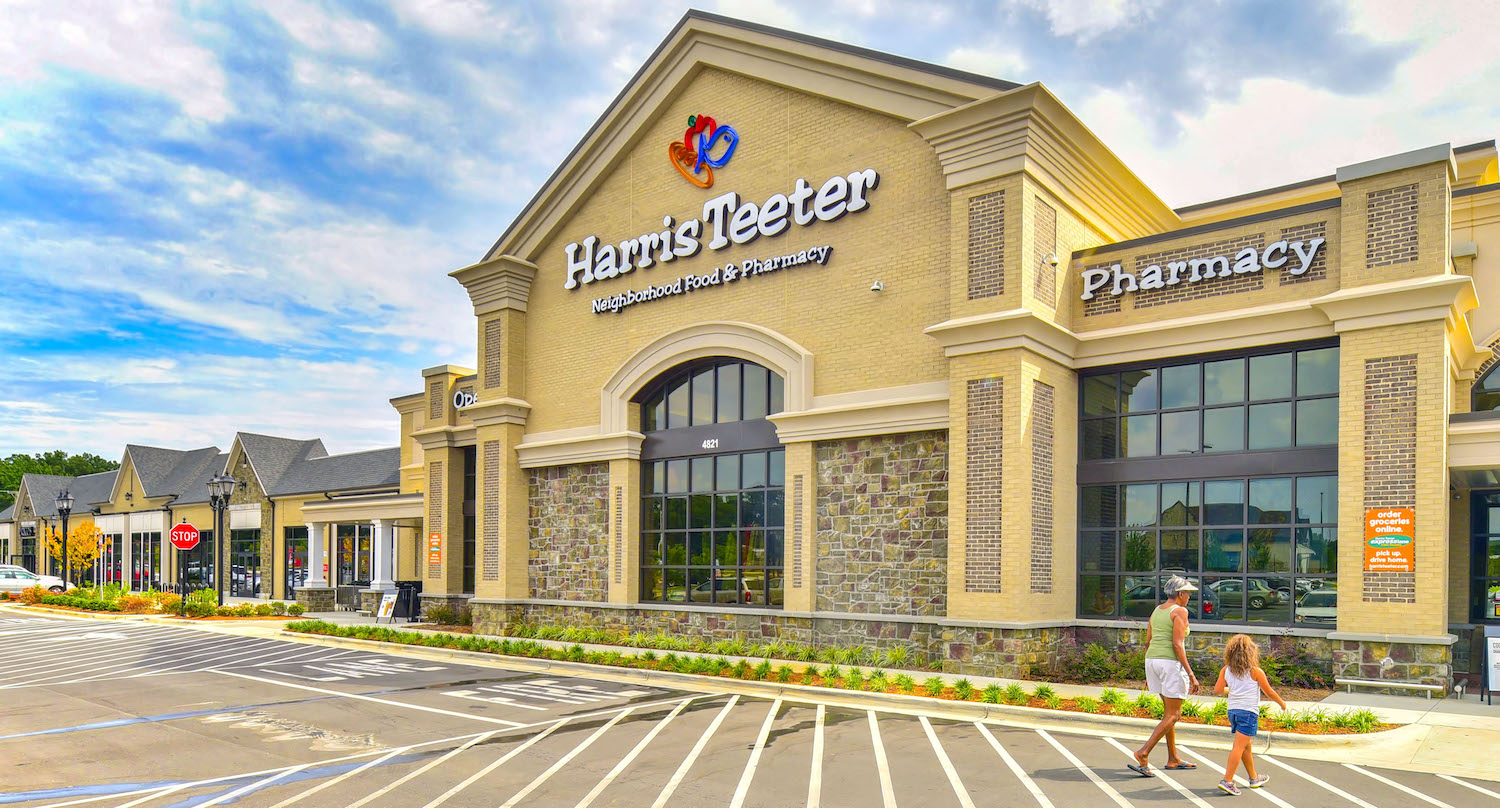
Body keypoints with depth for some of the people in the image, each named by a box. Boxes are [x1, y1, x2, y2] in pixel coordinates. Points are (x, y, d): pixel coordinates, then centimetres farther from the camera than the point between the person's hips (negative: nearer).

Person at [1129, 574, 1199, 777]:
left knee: (1170, 710, 19)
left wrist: (1149, 673, 22)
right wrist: (1191, 674, -16)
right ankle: (1143, 753, -13)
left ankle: (1173, 758, 23)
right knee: (1173, 715, -2)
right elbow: (1177, 645, -17)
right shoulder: (1180, 611, -9)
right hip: (1172, 663, -8)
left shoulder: (1156, 611, 14)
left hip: (1153, 661, 8)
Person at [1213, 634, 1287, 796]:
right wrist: (1282, 703, 21)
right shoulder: (1256, 672, -6)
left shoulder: (1226, 670, 4)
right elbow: (1269, 692, 2)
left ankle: (1254, 778, 37)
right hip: (1248, 711, -5)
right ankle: (1227, 781, -16)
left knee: (1246, 746, 21)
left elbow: (1218, 690, -1)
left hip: (1233, 710, 6)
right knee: (1239, 746, -9)